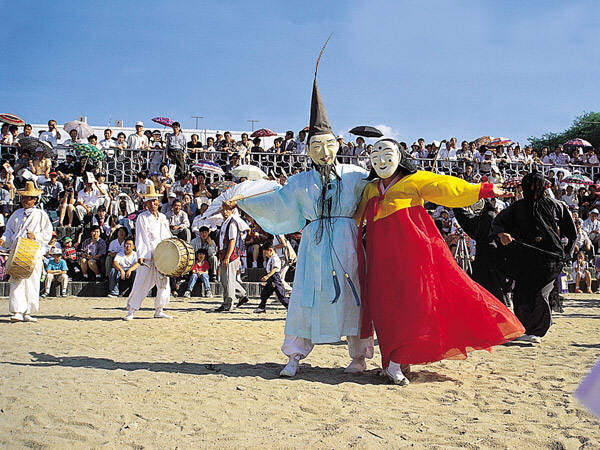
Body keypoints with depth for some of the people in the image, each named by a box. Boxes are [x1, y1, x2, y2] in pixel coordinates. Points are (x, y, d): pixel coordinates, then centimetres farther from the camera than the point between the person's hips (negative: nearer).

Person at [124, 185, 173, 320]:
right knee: (141, 282, -5)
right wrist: (140, 256, -16)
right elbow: (140, 238, -6)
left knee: (163, 283, 4)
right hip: (147, 256, -5)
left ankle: (158, 311, 14)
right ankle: (131, 311, 3)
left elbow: (168, 237, 21)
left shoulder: (162, 217, 16)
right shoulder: (142, 217, 1)